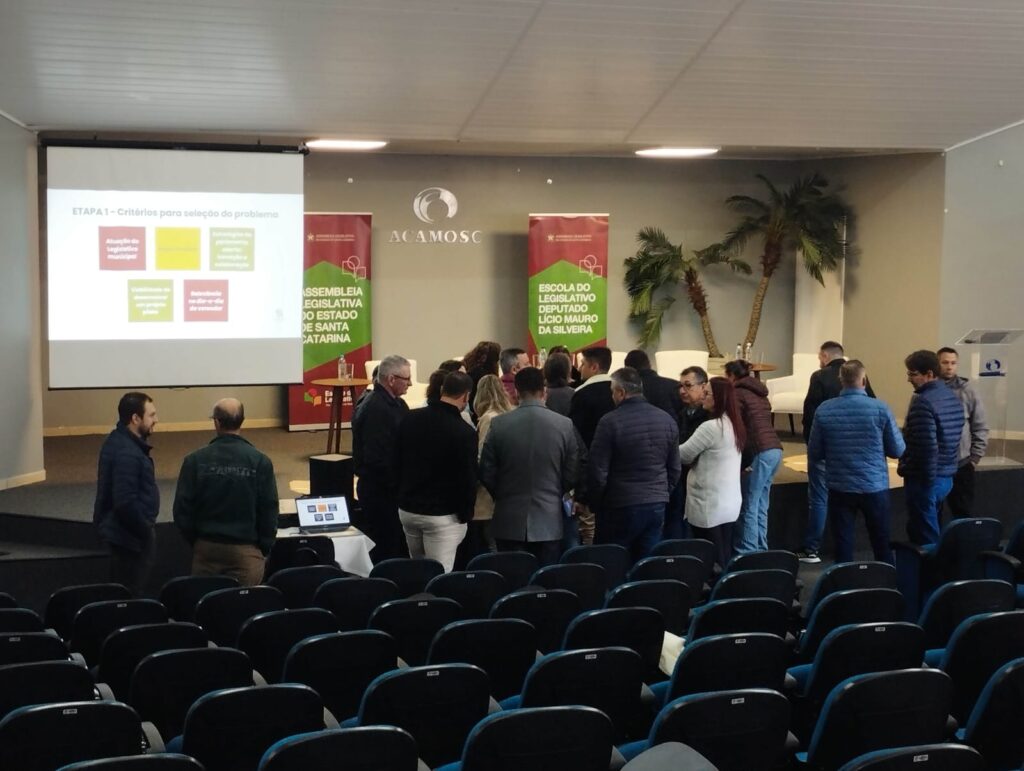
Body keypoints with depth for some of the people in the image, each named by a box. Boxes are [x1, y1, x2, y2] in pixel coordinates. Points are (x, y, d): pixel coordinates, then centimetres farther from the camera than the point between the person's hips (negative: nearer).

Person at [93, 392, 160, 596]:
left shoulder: (120, 441, 9)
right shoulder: (127, 453, -23)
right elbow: (126, 502, -28)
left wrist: (145, 529, 15)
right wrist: (147, 531, -16)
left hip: (123, 532, 10)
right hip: (130, 539, -10)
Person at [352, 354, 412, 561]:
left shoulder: (397, 404, 11)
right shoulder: (374, 410, -20)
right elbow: (376, 458, -25)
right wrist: (397, 486, -19)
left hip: (393, 490, 10)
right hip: (380, 492, -10)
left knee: (399, 548, 15)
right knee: (385, 552, -2)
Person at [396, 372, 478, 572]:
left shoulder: (411, 419, 1)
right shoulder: (464, 432, -17)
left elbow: (397, 462, 10)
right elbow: (468, 479, -14)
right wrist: (465, 515, -1)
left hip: (407, 509, 6)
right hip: (442, 515, -6)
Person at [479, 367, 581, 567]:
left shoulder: (499, 424, -6)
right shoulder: (565, 425, -5)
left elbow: (486, 473, -1)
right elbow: (573, 475, 1)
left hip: (510, 522, 0)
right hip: (550, 522, 0)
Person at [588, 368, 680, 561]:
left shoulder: (610, 422, -13)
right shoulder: (667, 420, 5)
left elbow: (597, 471, -12)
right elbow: (674, 469, 11)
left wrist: (595, 504, 1)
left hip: (620, 507, -5)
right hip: (657, 506, 5)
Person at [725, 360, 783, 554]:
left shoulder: (738, 393, -4)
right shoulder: (758, 392, 21)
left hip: (759, 452, -8)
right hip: (775, 449, 8)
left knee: (748, 507, -5)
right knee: (760, 506, 12)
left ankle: (747, 553, -5)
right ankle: (761, 550, 15)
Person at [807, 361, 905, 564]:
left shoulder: (824, 410, -6)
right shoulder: (880, 408, -10)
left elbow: (814, 454, 2)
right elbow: (898, 450, -2)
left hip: (839, 488, 1)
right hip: (874, 487, -1)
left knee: (843, 546, 7)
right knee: (882, 546, 12)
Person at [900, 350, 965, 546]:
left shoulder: (923, 401, -19)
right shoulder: (952, 397, 11)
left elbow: (927, 446, -24)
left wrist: (926, 480, -16)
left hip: (924, 478, -9)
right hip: (946, 476, 9)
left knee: (924, 537, -2)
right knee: (932, 531, 19)